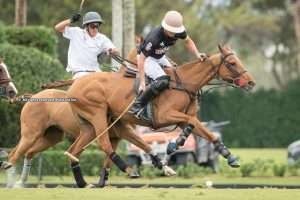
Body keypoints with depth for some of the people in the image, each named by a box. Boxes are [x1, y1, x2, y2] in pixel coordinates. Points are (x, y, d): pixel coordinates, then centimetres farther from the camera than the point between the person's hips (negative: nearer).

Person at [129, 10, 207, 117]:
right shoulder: (154, 38, -37)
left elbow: (188, 41, 6)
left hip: (160, 57, 8)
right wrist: (142, 83, -31)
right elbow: (141, 59, -31)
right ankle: (137, 105, -24)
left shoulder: (178, 32, -19)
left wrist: (197, 54, -13)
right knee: (163, 80, -28)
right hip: (147, 59, -8)